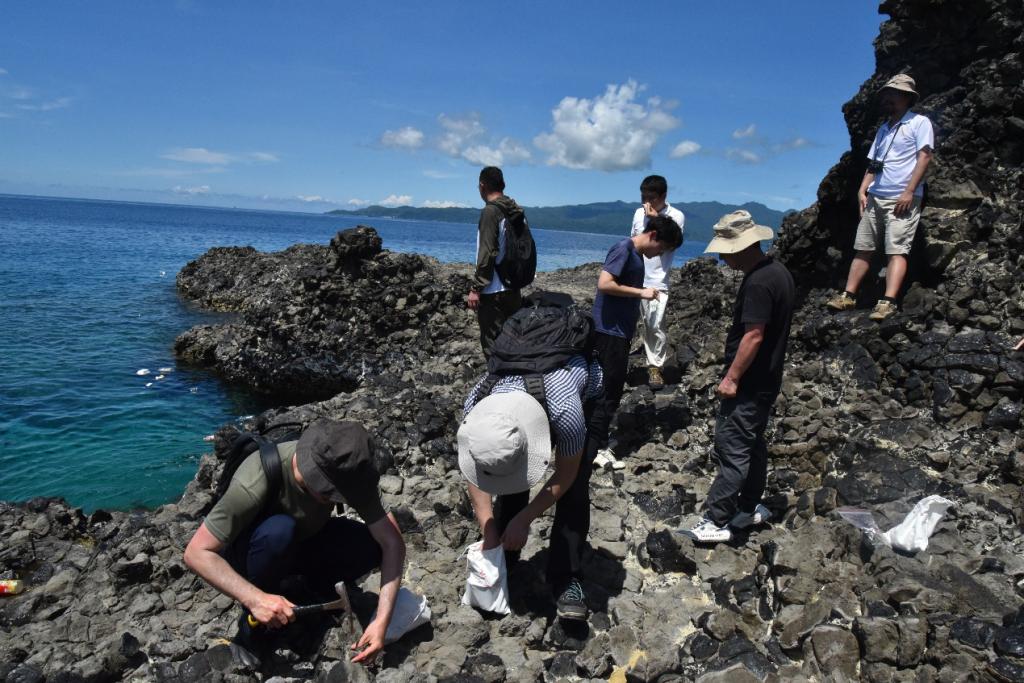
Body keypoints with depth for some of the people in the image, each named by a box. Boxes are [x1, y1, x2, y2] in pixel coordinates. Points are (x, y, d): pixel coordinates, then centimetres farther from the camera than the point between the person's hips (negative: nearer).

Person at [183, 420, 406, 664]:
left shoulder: (348, 474, -26)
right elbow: (196, 553, -32)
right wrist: (254, 599, -44)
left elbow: (393, 542, -24)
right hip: (248, 552, -3)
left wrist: (382, 621, -33)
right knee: (278, 529, -38)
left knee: (372, 544, -25)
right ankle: (254, 626, -13)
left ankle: (320, 585, 5)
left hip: (303, 543, 3)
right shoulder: (254, 483, -37)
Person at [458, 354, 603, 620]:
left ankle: (566, 579, -9)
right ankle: (504, 557, 12)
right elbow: (474, 473, -18)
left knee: (574, 487, -19)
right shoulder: (476, 402, -34)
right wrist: (489, 534, -20)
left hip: (587, 395, -3)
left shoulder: (564, 409, -47)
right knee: (510, 480, -9)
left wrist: (524, 520, -24)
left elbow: (565, 475, -26)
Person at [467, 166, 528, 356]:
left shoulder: (490, 211, -13)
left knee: (493, 346, -3)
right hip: (513, 289, 8)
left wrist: (476, 288, -15)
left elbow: (487, 254, -18)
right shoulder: (516, 211, 10)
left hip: (493, 292, -8)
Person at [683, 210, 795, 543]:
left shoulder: (757, 283, -22)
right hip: (766, 379, 10)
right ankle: (750, 508, 30)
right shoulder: (778, 271, 11)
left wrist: (731, 378, -19)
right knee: (752, 443, 18)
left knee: (732, 448, -6)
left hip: (749, 383, -10)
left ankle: (717, 521, 0)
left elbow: (753, 335, -25)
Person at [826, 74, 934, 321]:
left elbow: (924, 157, -8)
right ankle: (848, 295, 6)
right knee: (862, 248, 4)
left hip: (902, 199, -7)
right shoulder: (884, 129, 22)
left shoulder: (919, 122, 1)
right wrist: (862, 190, 6)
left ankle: (888, 302, -23)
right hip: (875, 197, 7)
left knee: (897, 249, -14)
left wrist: (909, 192, -16)